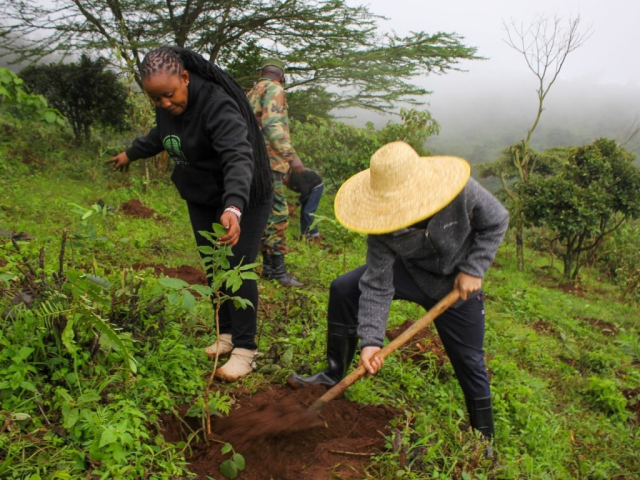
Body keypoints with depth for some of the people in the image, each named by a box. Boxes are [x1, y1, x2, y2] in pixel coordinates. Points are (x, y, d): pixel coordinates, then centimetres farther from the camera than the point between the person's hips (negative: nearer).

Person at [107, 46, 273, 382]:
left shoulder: (218, 104, -30)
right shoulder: (166, 107, -4)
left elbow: (238, 157, -44)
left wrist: (233, 208, -59)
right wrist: (131, 153, 33)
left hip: (243, 200, -7)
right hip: (201, 200, 8)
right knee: (213, 268, 11)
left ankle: (244, 349, 2)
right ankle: (227, 334, 25)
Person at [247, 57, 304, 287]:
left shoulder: (252, 93, 22)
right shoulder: (274, 89, -7)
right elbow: (272, 124, -22)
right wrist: (291, 155, -27)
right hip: (269, 161, -10)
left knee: (266, 215, 13)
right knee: (277, 215, -9)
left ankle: (268, 266, 18)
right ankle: (278, 270, -7)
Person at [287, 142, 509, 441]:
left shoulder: (462, 192, -32)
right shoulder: (382, 228, -27)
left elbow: (497, 222, -14)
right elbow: (377, 285, -23)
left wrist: (473, 270, -21)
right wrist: (370, 340, -30)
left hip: (459, 285, -1)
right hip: (410, 273, 2)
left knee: (469, 364, 1)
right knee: (343, 291, -13)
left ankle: (484, 439, 27)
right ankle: (334, 376, 5)